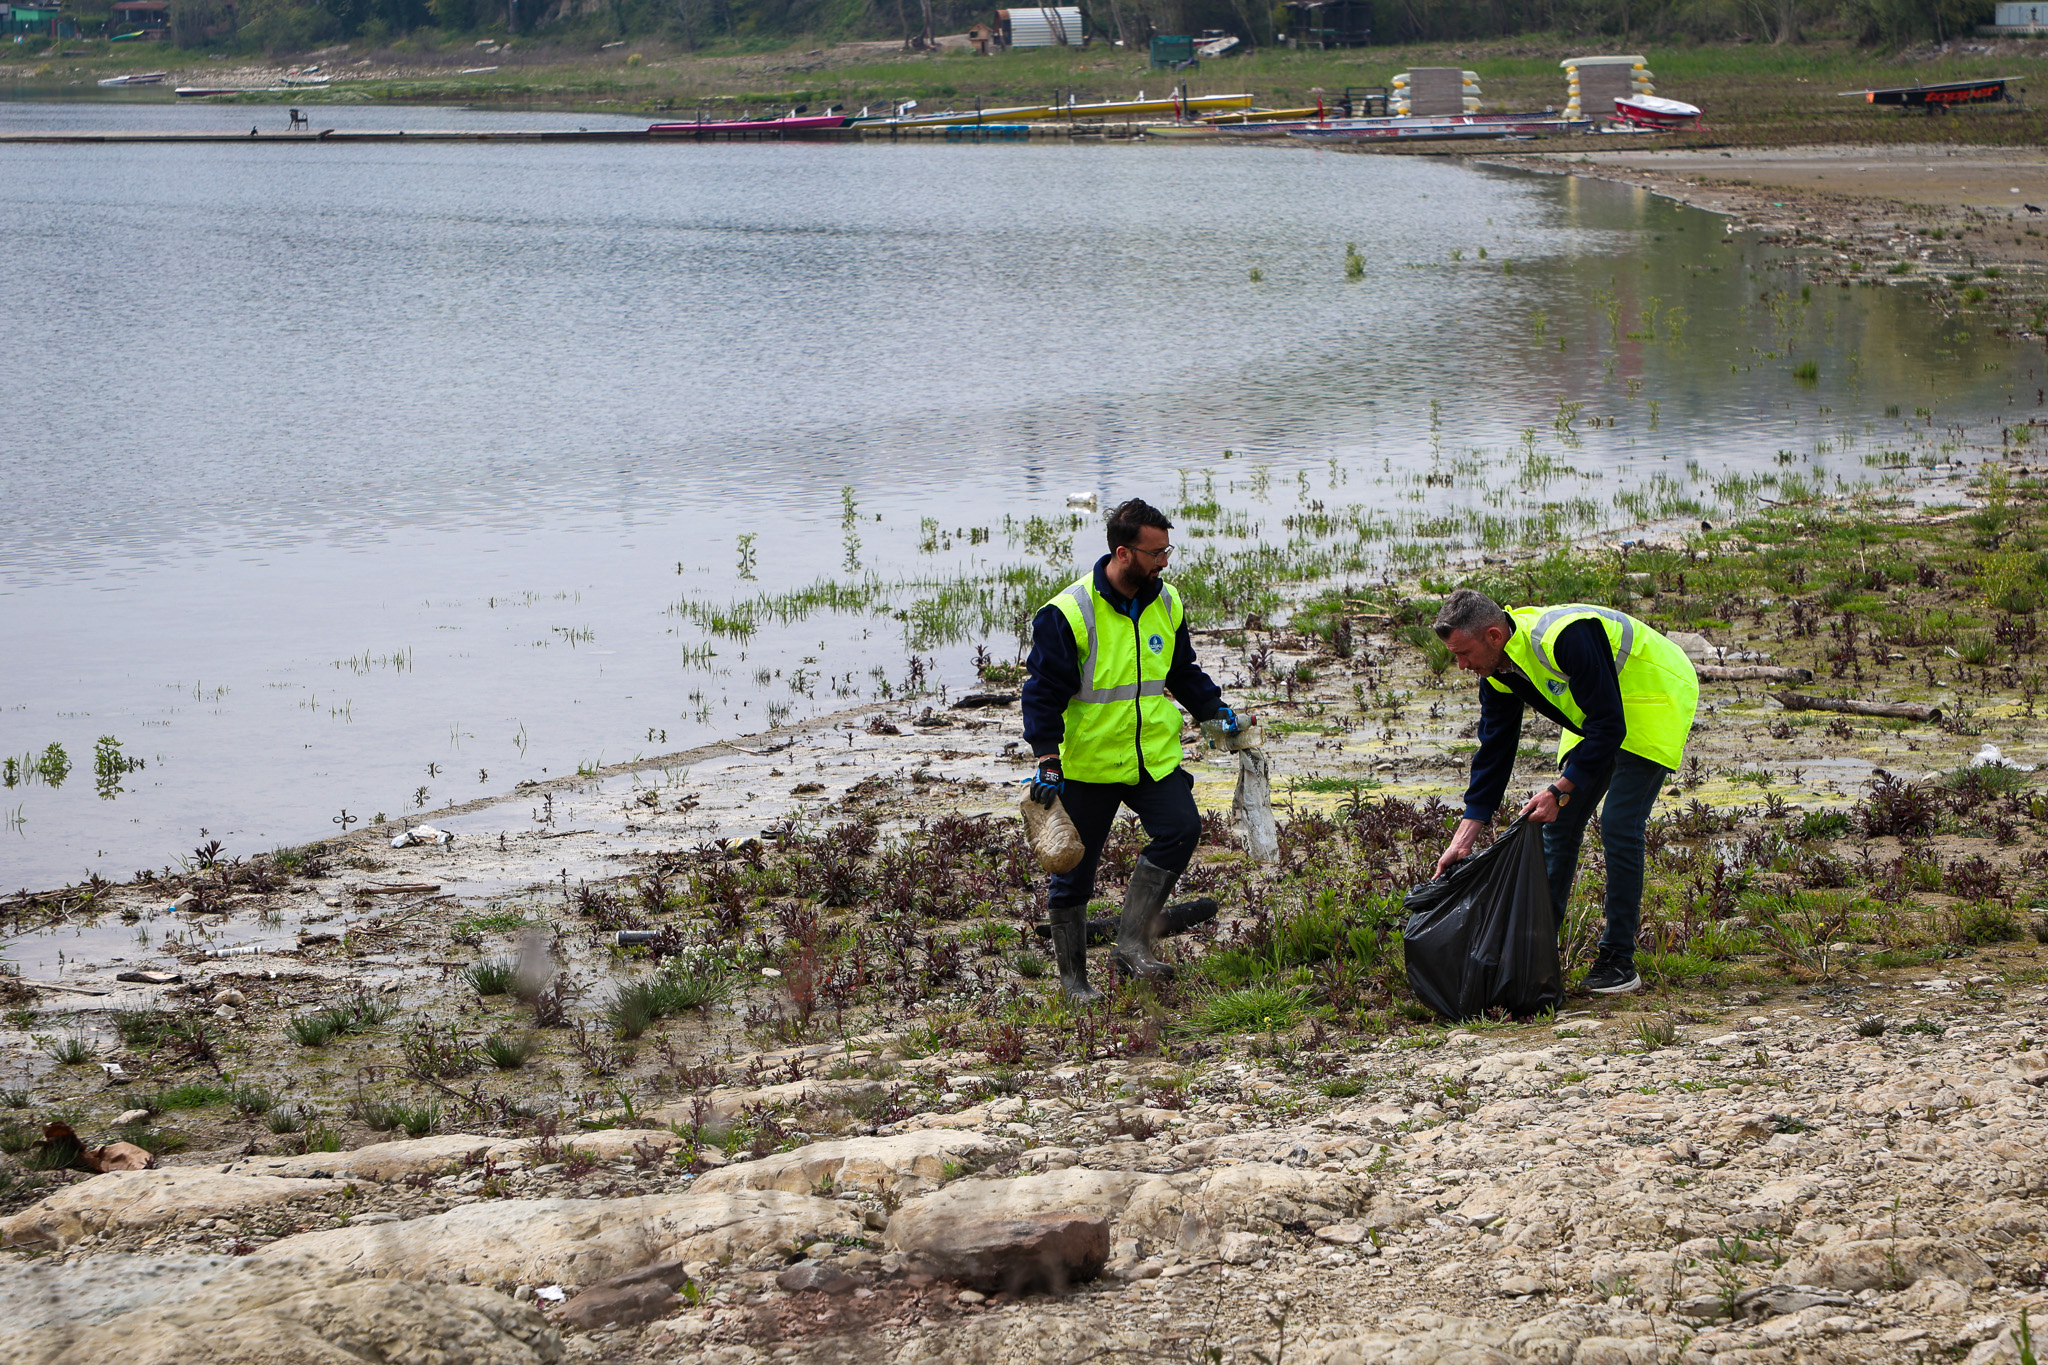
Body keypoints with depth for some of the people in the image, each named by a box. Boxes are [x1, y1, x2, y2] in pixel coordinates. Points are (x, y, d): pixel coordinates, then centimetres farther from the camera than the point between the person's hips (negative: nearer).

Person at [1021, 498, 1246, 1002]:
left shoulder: (1167, 604, 4)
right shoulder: (1069, 613, -16)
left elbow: (1182, 672, 21)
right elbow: (1044, 691, -13)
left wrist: (1214, 710, 8)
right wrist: (1047, 761, -20)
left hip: (1154, 757, 4)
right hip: (1088, 764, -4)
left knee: (1181, 828, -19)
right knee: (1074, 872, 4)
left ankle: (1133, 941, -10)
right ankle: (1073, 977, 20)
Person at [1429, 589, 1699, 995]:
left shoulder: (1565, 638, -36)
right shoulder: (1497, 672, -9)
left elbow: (1608, 726, -32)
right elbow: (1493, 754, -4)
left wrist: (1560, 790, -32)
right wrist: (1463, 840, -10)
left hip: (1654, 702, -8)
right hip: (1596, 718, 8)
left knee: (1619, 827, -16)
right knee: (1559, 823, 3)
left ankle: (1618, 960, -9)